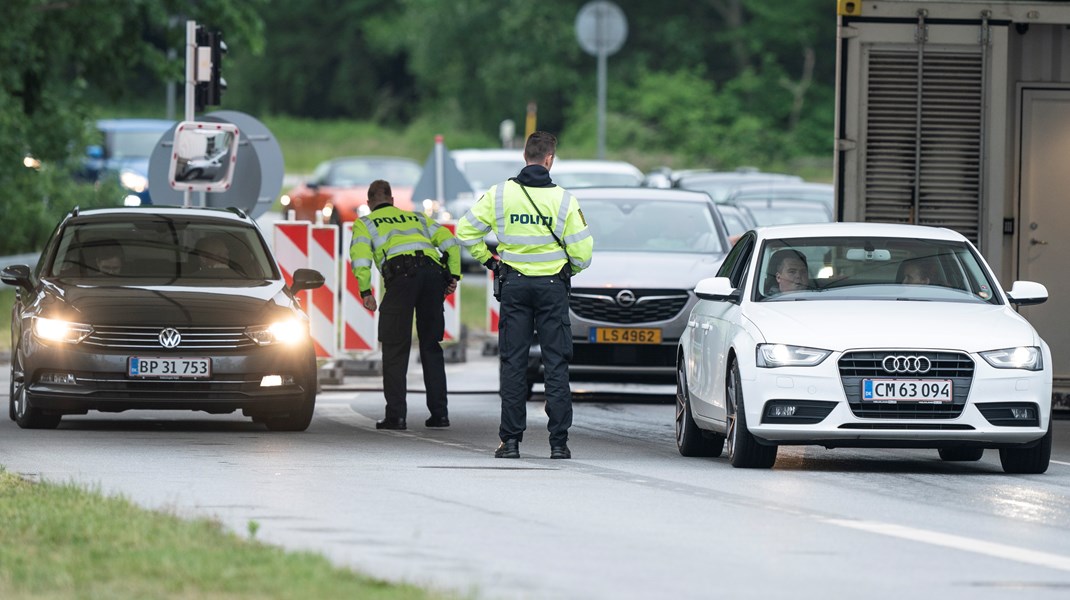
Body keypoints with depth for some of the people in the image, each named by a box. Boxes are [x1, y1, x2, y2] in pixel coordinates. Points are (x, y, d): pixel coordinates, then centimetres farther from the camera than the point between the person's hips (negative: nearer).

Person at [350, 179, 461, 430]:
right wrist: (454, 276, 14)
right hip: (433, 270, 4)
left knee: (395, 347, 2)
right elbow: (449, 242, 21)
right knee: (431, 346, 13)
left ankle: (396, 414, -4)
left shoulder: (365, 223, 23)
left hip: (401, 272, -4)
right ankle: (439, 412, 10)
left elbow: (359, 253, 2)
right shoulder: (416, 218, 34)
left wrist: (365, 291, 0)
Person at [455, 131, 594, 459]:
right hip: (553, 285, -1)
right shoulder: (563, 199, -6)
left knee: (513, 363, 5)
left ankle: (510, 440, 3)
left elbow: (466, 230, 0)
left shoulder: (500, 194, -2)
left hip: (514, 285, 1)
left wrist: (488, 261, 11)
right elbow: (582, 252, -6)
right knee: (556, 365, 3)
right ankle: (559, 441, 0)